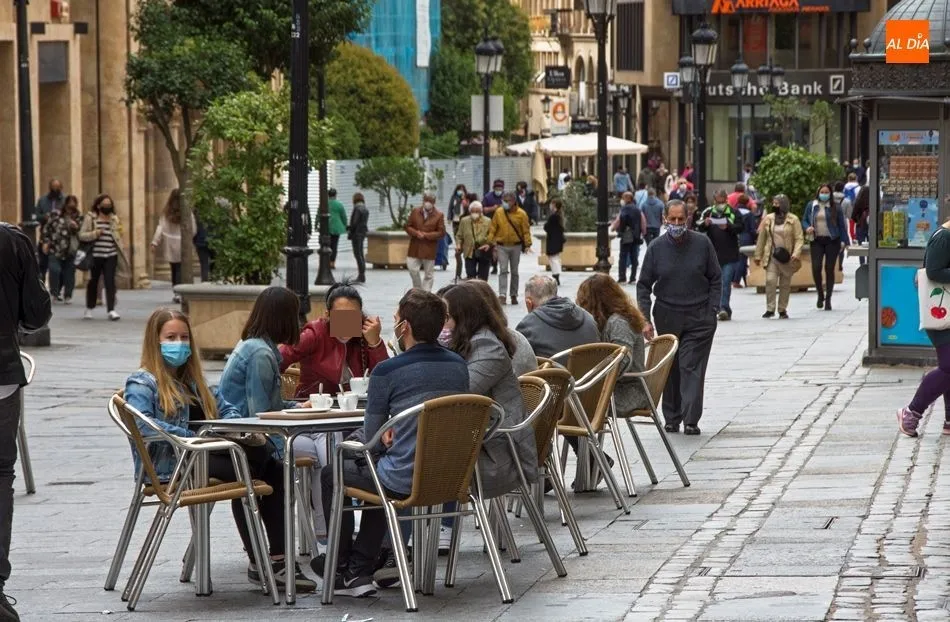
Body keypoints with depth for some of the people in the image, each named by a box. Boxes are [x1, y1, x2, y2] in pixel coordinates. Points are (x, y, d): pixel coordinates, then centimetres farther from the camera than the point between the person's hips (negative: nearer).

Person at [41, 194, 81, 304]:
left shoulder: (77, 218, 6)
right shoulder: (55, 215, 1)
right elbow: (47, 229, 4)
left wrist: (76, 228, -13)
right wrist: (45, 242, -2)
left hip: (70, 251, 2)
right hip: (55, 249, -2)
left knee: (69, 274, 4)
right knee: (55, 270, -13)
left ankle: (67, 296, 14)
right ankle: (55, 292, 3)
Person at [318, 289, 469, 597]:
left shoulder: (387, 372, -14)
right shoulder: (459, 366, 4)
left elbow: (371, 437, -2)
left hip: (403, 482, -6)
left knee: (331, 474, 22)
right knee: (377, 469, 36)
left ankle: (342, 569, 29)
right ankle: (361, 571, 31)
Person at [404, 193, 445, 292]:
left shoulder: (439, 215, -2)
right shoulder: (415, 212, 7)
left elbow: (441, 233, -4)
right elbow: (408, 226, 7)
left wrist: (427, 235, -15)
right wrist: (416, 233, -13)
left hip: (429, 249, -2)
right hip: (415, 248, 2)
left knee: (428, 274, 3)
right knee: (412, 269, -4)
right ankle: (418, 289, 17)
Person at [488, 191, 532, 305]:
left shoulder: (521, 214, -4)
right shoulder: (498, 212, 0)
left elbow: (526, 230, -4)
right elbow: (493, 229, 3)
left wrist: (527, 244, -11)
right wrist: (491, 242, -3)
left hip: (516, 246, 0)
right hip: (502, 246, 0)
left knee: (514, 272, 10)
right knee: (503, 270, -9)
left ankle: (514, 295, 19)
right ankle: (502, 295, -14)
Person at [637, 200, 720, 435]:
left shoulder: (703, 243, -2)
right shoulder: (656, 248, 0)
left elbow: (716, 279, 5)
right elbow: (643, 285, 5)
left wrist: (712, 312, -4)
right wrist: (645, 319, -4)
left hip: (699, 318, -2)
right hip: (667, 316, 2)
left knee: (692, 367, -8)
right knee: (670, 369, 7)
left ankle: (691, 420, -11)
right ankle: (671, 418, 15)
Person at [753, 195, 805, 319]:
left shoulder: (793, 220, -1)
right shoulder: (768, 219, 8)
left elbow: (799, 238, -5)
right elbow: (761, 238, 11)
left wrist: (796, 253, -19)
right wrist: (758, 255, 8)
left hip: (787, 257, -1)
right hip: (771, 256, 1)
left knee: (785, 284, 6)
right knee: (770, 281, -13)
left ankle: (782, 310, 15)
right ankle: (770, 309, -9)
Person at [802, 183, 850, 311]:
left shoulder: (835, 207, 3)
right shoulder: (811, 206, 8)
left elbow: (841, 225, 4)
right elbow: (804, 221, 16)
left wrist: (843, 241, -4)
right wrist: (807, 228, -6)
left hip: (832, 241, -1)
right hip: (817, 241, 1)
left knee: (829, 269, 0)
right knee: (816, 268, -10)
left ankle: (828, 299, 10)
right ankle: (820, 294, 13)